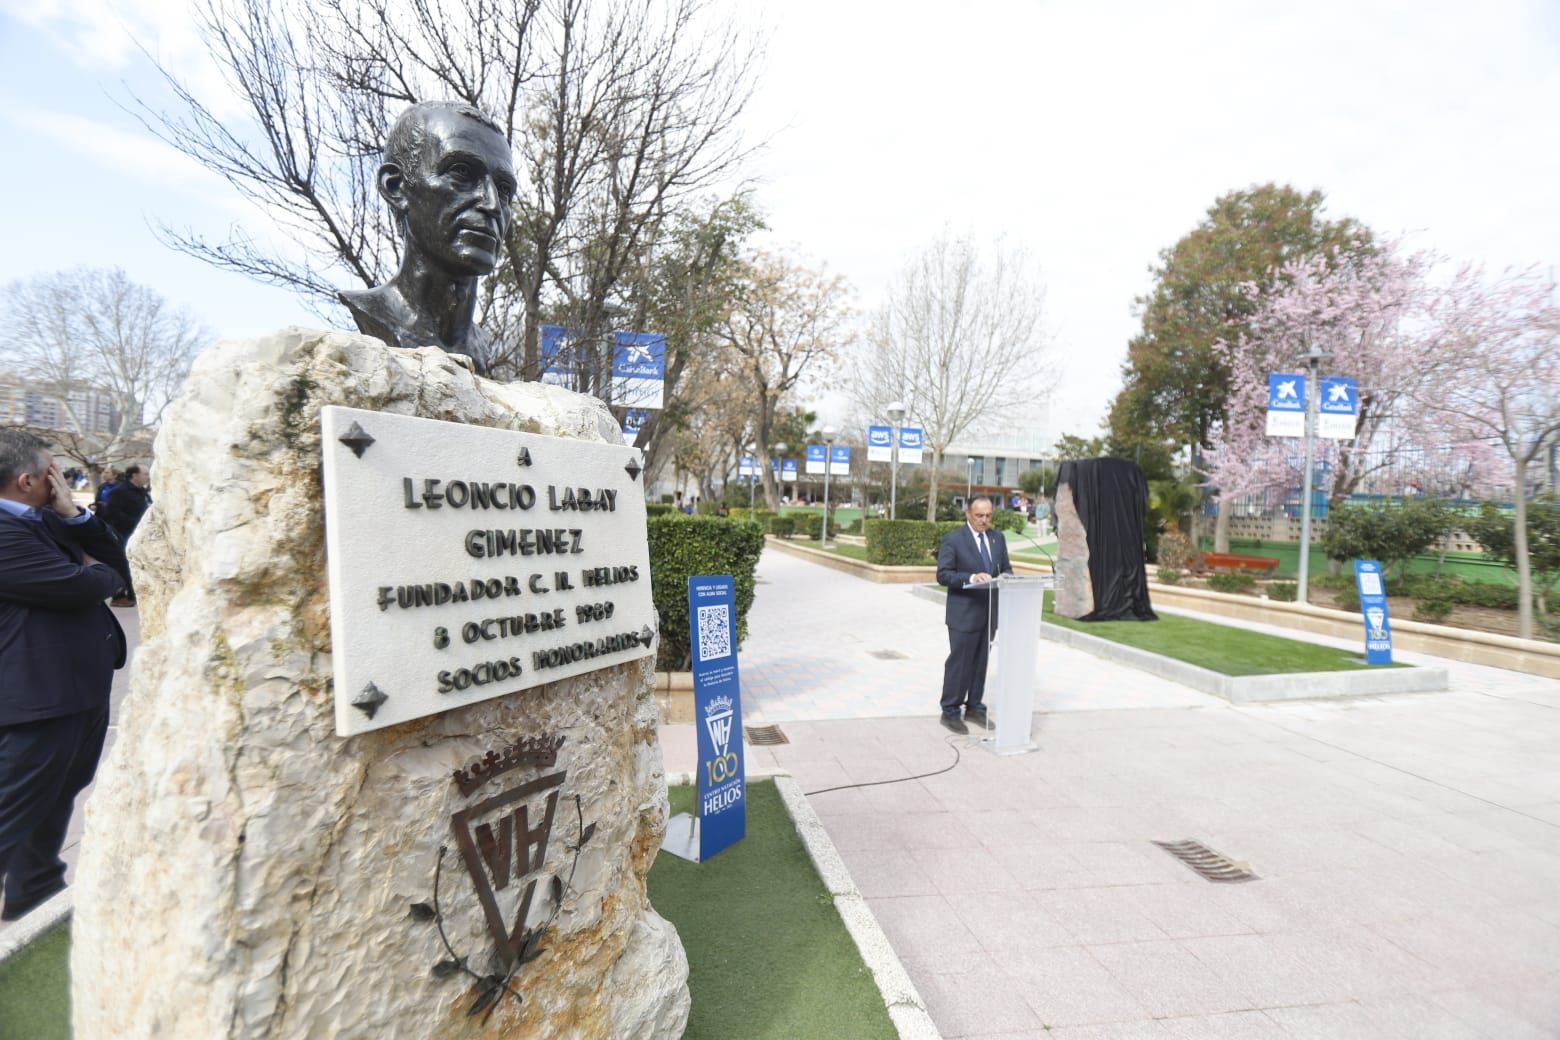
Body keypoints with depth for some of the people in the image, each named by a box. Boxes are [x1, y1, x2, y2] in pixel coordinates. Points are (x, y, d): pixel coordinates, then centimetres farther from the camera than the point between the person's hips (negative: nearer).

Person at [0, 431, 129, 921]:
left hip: (81, 687, 10)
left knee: (55, 802, 22)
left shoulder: (45, 520, 12)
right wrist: (102, 572, -1)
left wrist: (73, 513, -4)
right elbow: (81, 586, -24)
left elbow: (117, 563, 8)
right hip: (42, 696, -10)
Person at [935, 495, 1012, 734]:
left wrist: (1004, 576, -10)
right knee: (959, 662, 0)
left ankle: (975, 707, 28)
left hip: (989, 611, 6)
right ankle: (950, 712, 12)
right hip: (964, 613, -6)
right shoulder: (952, 539, -8)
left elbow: (1006, 568, 14)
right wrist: (971, 577, -27)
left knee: (981, 661, 14)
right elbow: (943, 575, -14)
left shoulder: (997, 538, 10)